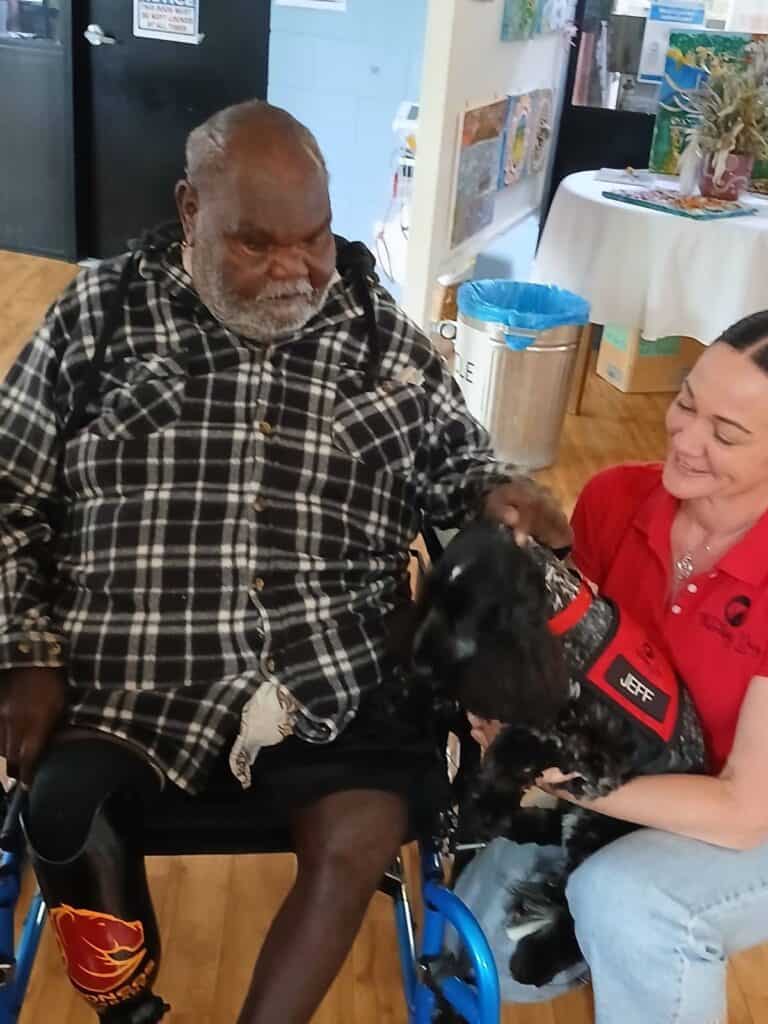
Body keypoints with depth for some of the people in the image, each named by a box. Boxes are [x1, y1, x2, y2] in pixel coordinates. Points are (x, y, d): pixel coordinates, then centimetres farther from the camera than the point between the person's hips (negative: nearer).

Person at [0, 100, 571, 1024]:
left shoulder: (379, 335, 6)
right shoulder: (100, 315, 3)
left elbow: (451, 461, 18)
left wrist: (493, 492, -6)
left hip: (332, 668, 1)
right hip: (127, 668, 0)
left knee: (362, 837, -19)